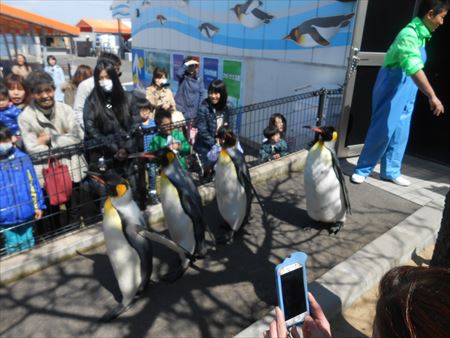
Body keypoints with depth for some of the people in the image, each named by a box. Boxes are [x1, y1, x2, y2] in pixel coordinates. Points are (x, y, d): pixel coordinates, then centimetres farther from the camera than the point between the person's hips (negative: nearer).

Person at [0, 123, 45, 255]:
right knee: (13, 245, 14)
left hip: (25, 212, 1)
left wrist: (38, 205, 4)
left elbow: (33, 183, 2)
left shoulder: (22, 158, -4)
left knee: (28, 243, 18)